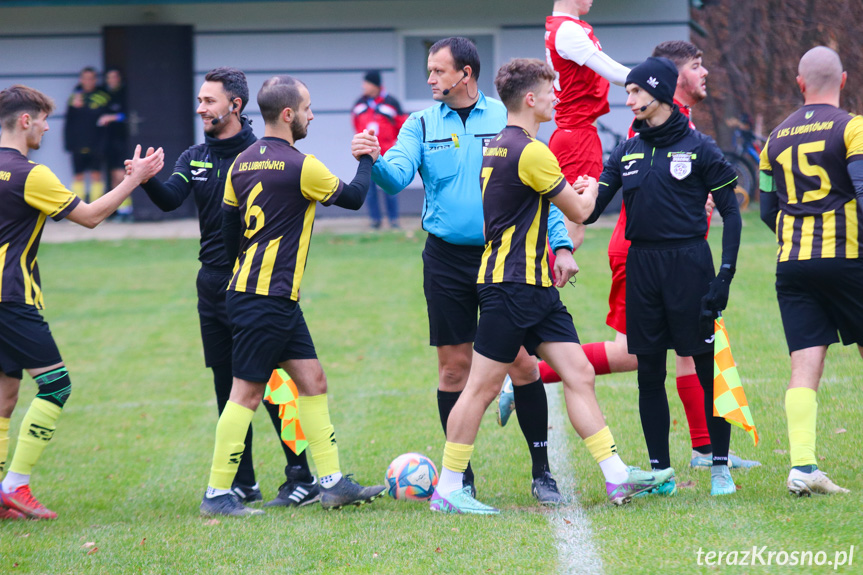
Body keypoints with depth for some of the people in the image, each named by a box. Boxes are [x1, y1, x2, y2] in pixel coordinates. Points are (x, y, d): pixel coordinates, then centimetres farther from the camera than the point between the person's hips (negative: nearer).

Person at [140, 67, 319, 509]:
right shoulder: (195, 158, 10)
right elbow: (171, 198, -6)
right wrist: (148, 180, -27)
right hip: (213, 285, 6)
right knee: (227, 386, 10)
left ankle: (303, 479, 1)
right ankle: (242, 483, 17)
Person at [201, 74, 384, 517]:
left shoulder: (242, 164, 10)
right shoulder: (299, 166, -14)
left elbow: (227, 227, 15)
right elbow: (352, 198, -1)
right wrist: (366, 160, 16)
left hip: (247, 288, 9)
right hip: (269, 298, -9)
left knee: (312, 381, 10)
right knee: (247, 393, -5)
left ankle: (332, 483, 11)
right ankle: (217, 495, -2)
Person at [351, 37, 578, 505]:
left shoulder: (507, 119, 1)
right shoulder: (422, 126, 5)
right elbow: (396, 176, -9)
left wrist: (560, 244, -5)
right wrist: (373, 163, -31)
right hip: (447, 259, 1)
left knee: (522, 361, -3)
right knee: (454, 365, 4)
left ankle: (542, 471, 6)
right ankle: (461, 477, 14)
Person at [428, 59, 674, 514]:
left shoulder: (496, 147, 14)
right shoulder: (531, 151, -16)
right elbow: (578, 211, -7)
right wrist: (590, 190, 15)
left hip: (534, 285, 10)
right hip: (511, 284, -10)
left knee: (579, 374, 4)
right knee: (483, 386, -4)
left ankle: (616, 476, 3)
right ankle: (447, 490, 1)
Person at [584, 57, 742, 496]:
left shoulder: (698, 148, -2)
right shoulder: (627, 152, 11)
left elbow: (730, 212, -1)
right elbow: (591, 210, 9)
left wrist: (726, 273, -9)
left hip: (688, 264, -5)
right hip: (641, 265, 5)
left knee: (708, 369, -2)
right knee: (649, 373, 5)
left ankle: (720, 467, 8)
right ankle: (660, 471, 12)